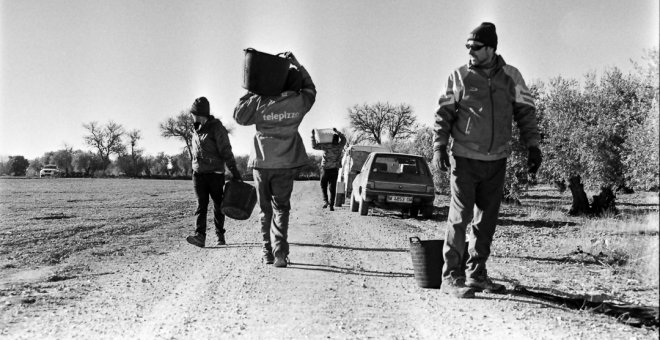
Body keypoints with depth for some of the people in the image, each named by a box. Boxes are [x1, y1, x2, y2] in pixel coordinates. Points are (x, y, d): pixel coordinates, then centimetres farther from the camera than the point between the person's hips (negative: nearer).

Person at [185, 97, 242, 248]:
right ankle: (200, 236, -15)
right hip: (198, 173, 5)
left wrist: (235, 172, -15)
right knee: (201, 205, -6)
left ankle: (220, 236, 16)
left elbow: (226, 151, -12)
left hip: (215, 173, -5)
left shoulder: (217, 128, -8)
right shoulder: (196, 129, 12)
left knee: (218, 206, 5)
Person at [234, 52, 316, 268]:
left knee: (266, 208, 12)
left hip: (262, 163, 0)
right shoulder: (299, 103, -6)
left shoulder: (261, 102, -10)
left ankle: (267, 253, 13)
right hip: (287, 163, 0)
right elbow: (310, 89, 16)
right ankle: (279, 252, -11)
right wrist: (297, 65, 15)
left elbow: (239, 116, 3)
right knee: (280, 208, 5)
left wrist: (251, 93, 6)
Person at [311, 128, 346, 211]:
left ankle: (325, 200, -4)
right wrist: (337, 131, 22)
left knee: (323, 186, 15)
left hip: (325, 169, -2)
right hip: (334, 170, 2)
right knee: (333, 188, 7)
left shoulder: (327, 146, -11)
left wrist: (313, 135, -4)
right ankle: (331, 205, 4)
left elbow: (314, 146, -9)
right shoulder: (340, 146, -2)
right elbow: (343, 138, 19)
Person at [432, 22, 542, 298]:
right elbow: (443, 114, 0)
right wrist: (439, 146, -10)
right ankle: (451, 276, -3)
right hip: (465, 159, -3)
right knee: (460, 217, -7)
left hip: (497, 161, 3)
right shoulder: (459, 77, -1)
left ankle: (476, 274, 21)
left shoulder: (511, 77, 5)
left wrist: (533, 146, 1)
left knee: (487, 220, 10)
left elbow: (525, 113, 9)